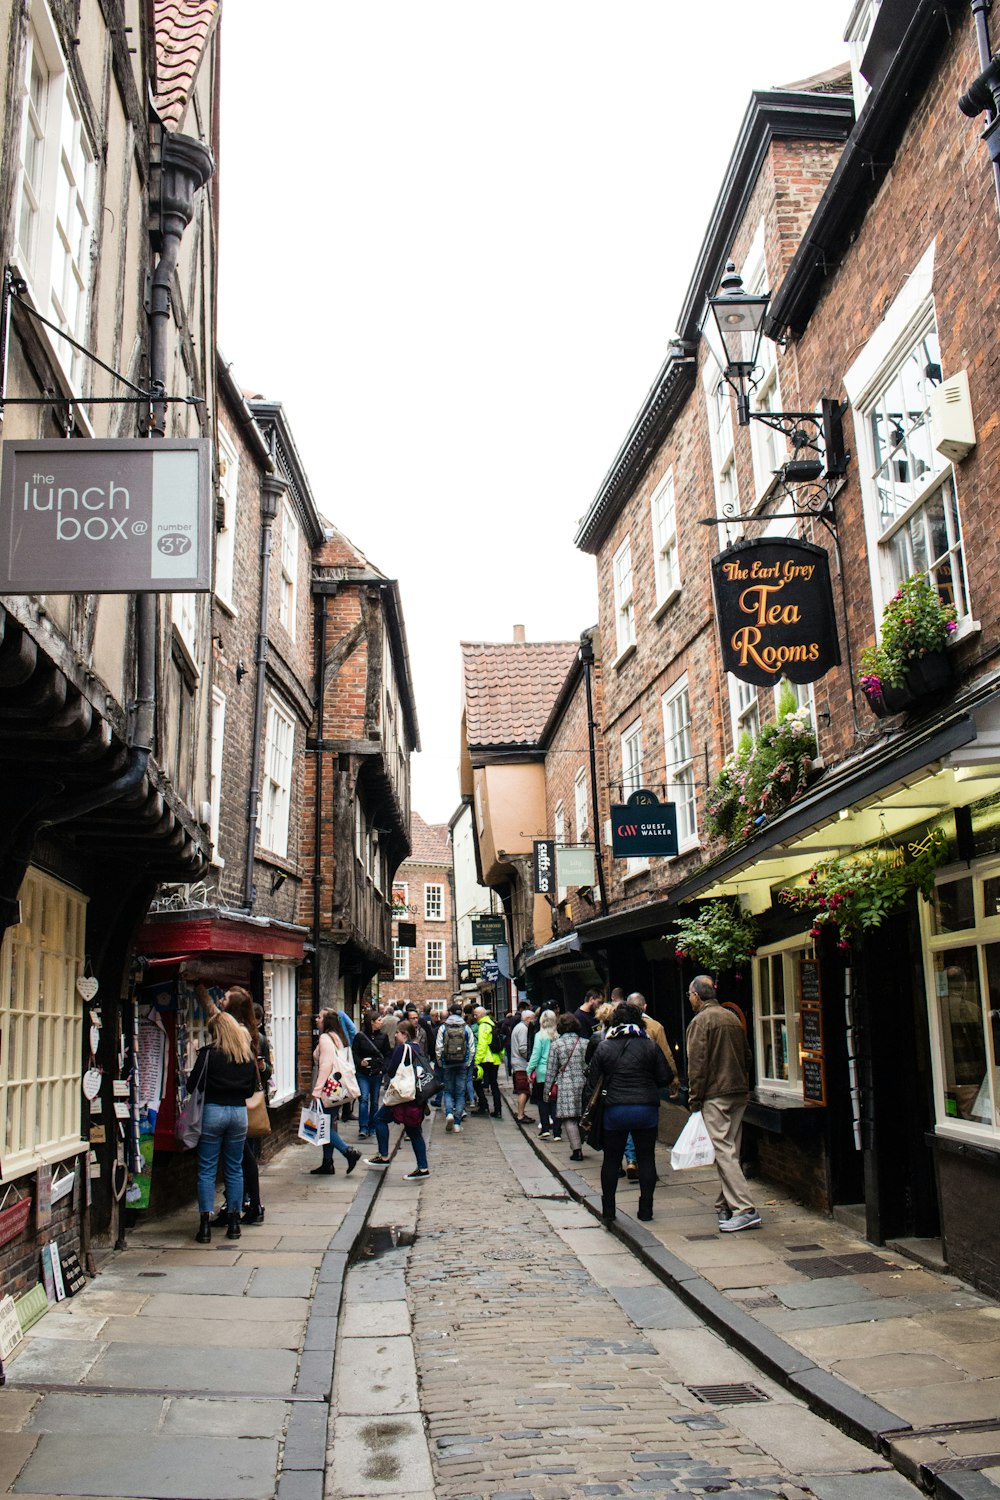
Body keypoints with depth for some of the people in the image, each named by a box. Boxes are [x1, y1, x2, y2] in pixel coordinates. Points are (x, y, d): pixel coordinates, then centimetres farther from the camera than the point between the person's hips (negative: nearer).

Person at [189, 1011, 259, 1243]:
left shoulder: (209, 1053, -8)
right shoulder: (248, 1055, 5)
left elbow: (193, 1085, -8)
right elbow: (252, 1088, 11)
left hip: (213, 1111, -4)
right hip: (239, 1112, 4)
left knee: (206, 1170, 3)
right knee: (235, 1169, 12)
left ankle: (205, 1225, 0)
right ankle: (234, 1222, 15)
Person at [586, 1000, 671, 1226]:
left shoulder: (604, 1048, 2)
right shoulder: (650, 1046, 0)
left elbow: (592, 1082, 5)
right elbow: (663, 1079, 1)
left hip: (615, 1111, 0)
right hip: (646, 1110, 0)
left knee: (611, 1160, 12)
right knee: (646, 1159, 11)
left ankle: (608, 1210, 15)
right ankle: (646, 1209, 11)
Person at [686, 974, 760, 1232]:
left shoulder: (701, 1020, -9)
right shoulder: (732, 1017, 14)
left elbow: (697, 1064, -13)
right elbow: (747, 1057, 18)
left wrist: (694, 1099, -7)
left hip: (715, 1095, -8)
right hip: (739, 1093, 8)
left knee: (724, 1151, -9)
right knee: (730, 1149, 14)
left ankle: (745, 1210, -15)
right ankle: (726, 1205, 21)